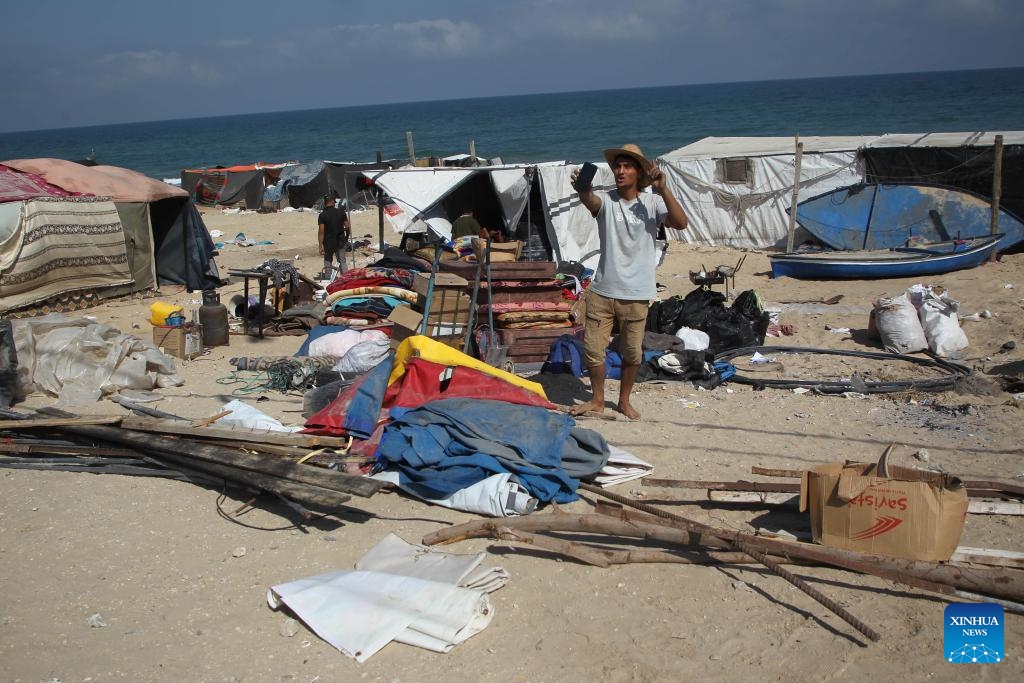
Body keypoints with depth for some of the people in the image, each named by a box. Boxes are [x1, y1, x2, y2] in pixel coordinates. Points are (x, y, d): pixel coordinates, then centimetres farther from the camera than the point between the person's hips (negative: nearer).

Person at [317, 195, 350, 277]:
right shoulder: (341, 212, -2)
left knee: (328, 263, 10)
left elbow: (321, 231, -14)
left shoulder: (322, 215, -10)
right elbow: (348, 227, 0)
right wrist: (347, 238, 15)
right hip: (340, 242, 2)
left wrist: (321, 245, -12)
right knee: (342, 262, 12)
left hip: (328, 242, -2)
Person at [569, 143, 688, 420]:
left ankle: (624, 401, 32)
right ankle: (597, 400, 26)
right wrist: (583, 189, -52)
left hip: (636, 294, 0)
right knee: (593, 348, 6)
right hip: (602, 290, 1)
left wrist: (663, 189, -26)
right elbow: (591, 201, -28)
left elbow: (680, 223, -18)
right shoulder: (606, 200, -4)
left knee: (632, 353, 11)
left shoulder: (652, 203, -3)